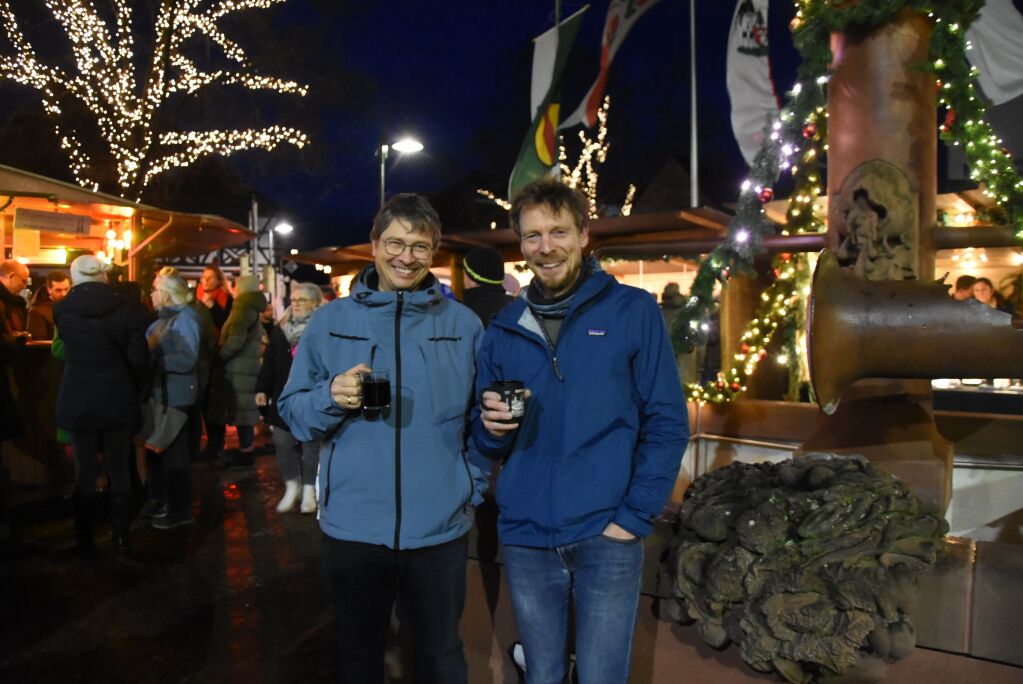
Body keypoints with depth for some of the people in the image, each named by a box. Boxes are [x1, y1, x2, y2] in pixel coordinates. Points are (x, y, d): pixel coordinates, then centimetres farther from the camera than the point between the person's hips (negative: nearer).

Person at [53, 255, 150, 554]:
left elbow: (63, 352, 11)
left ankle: (85, 540, 18)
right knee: (120, 471, 10)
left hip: (78, 402, 0)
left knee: (84, 472, 9)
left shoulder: (62, 309, -5)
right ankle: (121, 536, 19)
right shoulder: (126, 307, -8)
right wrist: (136, 392, 4)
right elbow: (139, 358, -9)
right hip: (118, 400, 0)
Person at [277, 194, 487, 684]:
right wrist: (331, 396, -19)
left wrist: (473, 487, -2)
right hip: (352, 526, 0)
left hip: (440, 529, 0)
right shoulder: (330, 321, 0)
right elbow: (293, 413, 1)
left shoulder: (463, 324, 1)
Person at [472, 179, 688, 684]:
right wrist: (492, 426, -12)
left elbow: (666, 422, -5)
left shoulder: (633, 311, -4)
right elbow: (488, 444, 11)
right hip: (525, 537, 3)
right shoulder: (503, 329, 6)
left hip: (605, 534, -3)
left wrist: (634, 516, -11)